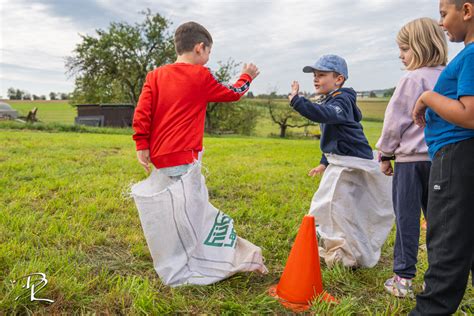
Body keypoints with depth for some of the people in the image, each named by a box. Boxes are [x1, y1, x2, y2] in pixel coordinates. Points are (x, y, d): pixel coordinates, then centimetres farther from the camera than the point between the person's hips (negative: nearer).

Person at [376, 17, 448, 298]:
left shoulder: (412, 80, -9)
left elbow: (395, 120, -8)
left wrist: (385, 154, 3)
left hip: (411, 158, -6)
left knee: (407, 217, 1)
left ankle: (403, 278, 6)